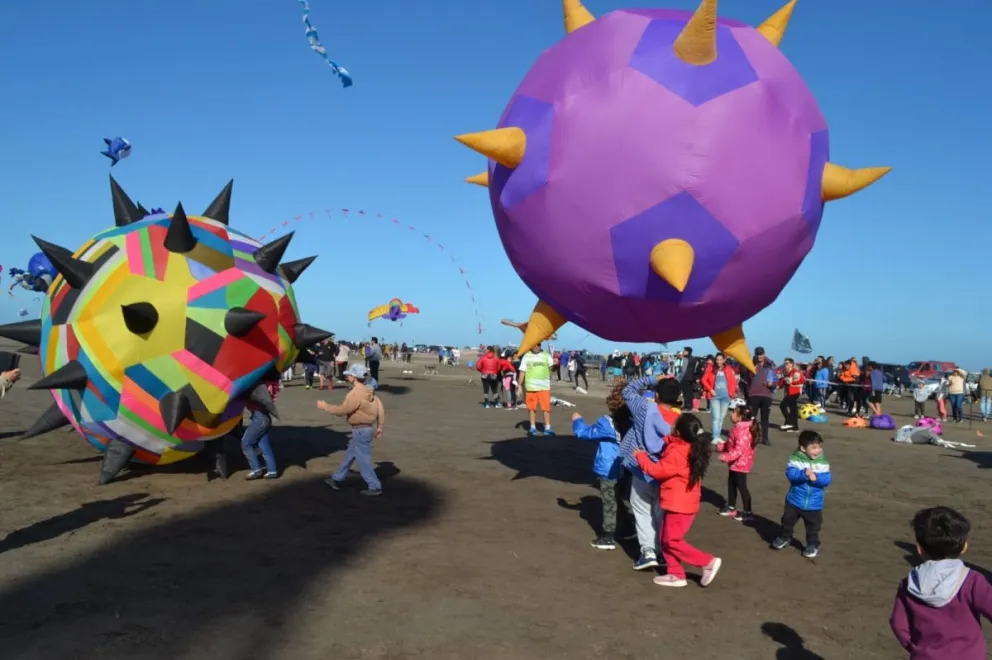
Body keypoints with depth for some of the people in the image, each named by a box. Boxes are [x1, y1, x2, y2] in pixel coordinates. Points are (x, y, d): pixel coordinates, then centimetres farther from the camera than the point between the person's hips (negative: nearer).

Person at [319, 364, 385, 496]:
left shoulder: (356, 393, -21)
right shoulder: (367, 391, 7)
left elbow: (342, 410, -21)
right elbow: (380, 408, 7)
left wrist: (325, 406, -7)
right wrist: (380, 427, 14)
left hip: (361, 430, -10)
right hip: (365, 428, 10)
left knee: (363, 460, -1)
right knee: (349, 455, 19)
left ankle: (375, 487, 5)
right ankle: (336, 479, 31)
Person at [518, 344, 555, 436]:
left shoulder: (546, 355, 8)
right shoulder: (526, 356, 7)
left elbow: (551, 369, 7)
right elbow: (522, 371, 6)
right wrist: (520, 385, 0)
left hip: (544, 386, 0)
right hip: (530, 386, 0)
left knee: (546, 407, -6)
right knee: (531, 408, 3)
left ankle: (547, 428, -1)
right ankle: (533, 427, 14)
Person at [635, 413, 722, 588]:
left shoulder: (677, 453, -26)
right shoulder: (691, 448, 3)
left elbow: (657, 471, -20)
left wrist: (641, 456, -9)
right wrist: (666, 440, 1)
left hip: (679, 505, -10)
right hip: (681, 503, 10)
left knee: (672, 541, 1)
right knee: (665, 539, 14)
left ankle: (708, 562, 7)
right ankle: (676, 575, 18)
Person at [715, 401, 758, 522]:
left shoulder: (743, 430, -27)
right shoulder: (738, 428, 7)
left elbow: (739, 449, -33)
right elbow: (731, 444, 18)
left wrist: (725, 457, -36)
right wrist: (721, 446, 8)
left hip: (740, 463, -11)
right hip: (735, 463, 11)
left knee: (742, 487, -1)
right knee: (731, 484, 20)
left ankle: (748, 513, 9)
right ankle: (731, 507, 34)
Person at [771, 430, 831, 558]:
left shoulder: (823, 462, -8)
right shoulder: (795, 459, -12)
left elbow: (827, 479, -12)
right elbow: (790, 473, -24)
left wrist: (816, 477, -30)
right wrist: (804, 473, -38)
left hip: (814, 504, 0)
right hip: (794, 500, 0)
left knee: (813, 526, 10)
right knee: (787, 520, 16)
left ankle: (813, 545, 29)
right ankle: (785, 538, 37)